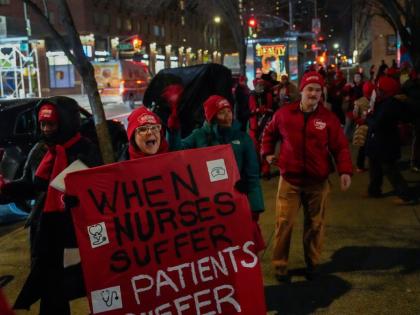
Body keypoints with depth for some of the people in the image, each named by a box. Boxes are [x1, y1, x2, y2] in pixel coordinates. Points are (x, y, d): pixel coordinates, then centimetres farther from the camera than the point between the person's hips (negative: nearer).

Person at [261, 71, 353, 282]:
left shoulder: (329, 118, -3)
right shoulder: (284, 113, -1)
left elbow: (340, 147, -3)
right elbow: (269, 132, 18)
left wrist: (345, 171, -14)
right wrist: (267, 152, 8)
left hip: (318, 181, 1)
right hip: (290, 179, 0)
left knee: (315, 224, 12)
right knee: (284, 223, -1)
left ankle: (312, 263, 30)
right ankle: (280, 266, 13)